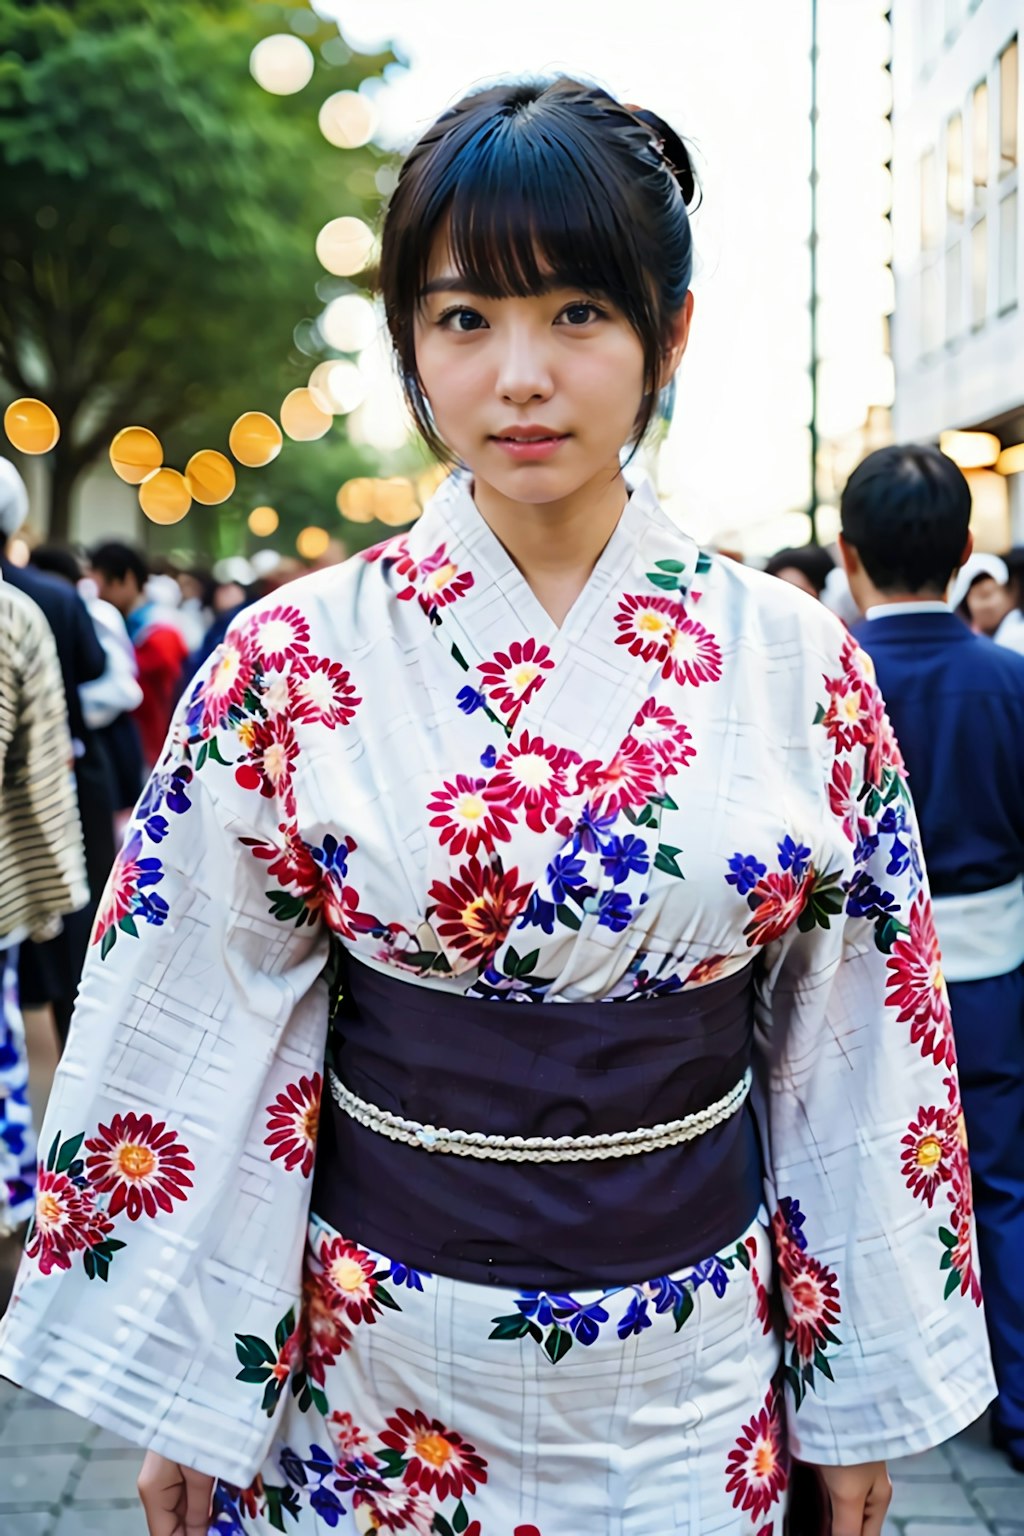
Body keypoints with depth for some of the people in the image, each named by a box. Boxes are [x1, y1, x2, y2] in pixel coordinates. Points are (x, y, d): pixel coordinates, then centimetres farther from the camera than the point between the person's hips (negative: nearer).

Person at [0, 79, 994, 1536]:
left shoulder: (796, 662, -6)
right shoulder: (296, 662, -10)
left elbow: (861, 1046, 0)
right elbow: (200, 1037, -5)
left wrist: (861, 1392, 4)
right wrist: (177, 1388, -1)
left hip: (697, 1368, 1)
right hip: (380, 1374, 0)